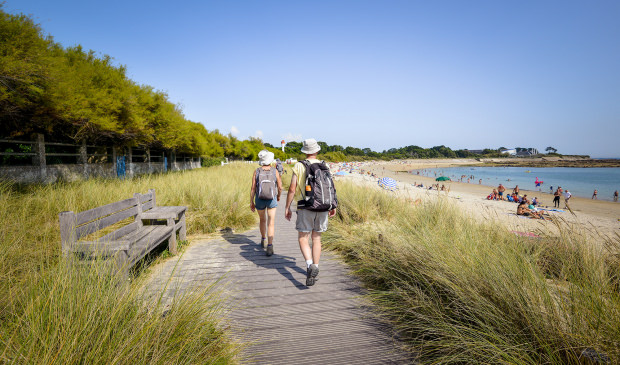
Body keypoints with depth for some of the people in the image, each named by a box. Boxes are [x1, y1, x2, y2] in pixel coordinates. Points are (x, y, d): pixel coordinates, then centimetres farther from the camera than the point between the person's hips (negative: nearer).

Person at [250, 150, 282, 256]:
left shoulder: (257, 172, -8)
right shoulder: (275, 171, -9)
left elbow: (253, 188, -8)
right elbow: (280, 187, -6)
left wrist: (251, 202, 1)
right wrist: (279, 196, 15)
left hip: (259, 200, 2)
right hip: (271, 200, -2)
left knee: (262, 220, 24)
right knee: (271, 224, -1)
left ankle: (263, 240, 42)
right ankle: (269, 247, -12)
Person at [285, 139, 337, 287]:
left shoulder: (299, 166, -5)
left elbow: (292, 189, -8)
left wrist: (287, 208, 1)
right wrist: (332, 206, 14)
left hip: (305, 208, -3)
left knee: (303, 239, 4)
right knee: (316, 238, 15)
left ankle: (310, 266, -18)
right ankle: (315, 269, 22)